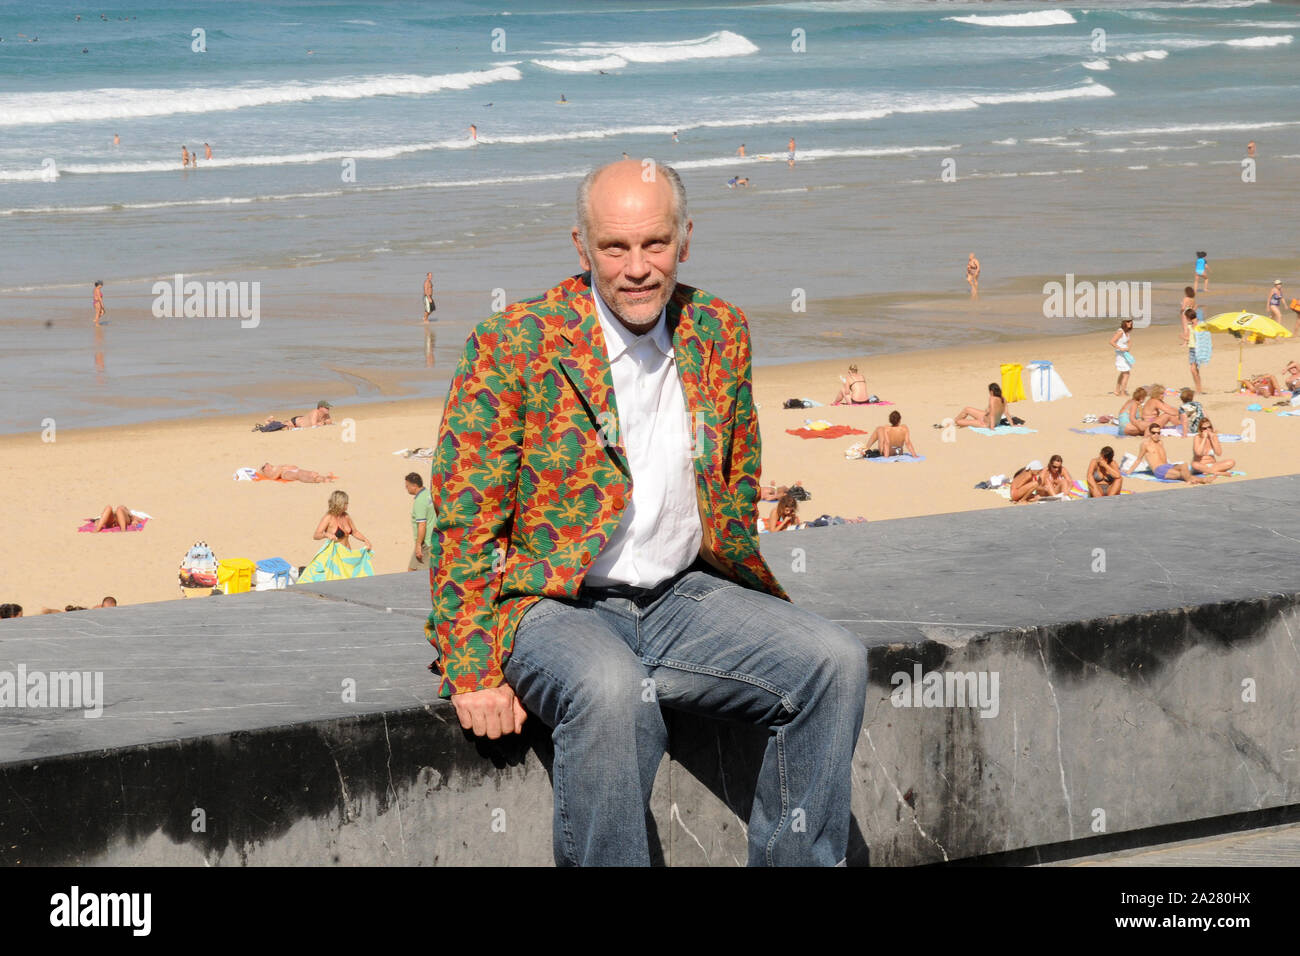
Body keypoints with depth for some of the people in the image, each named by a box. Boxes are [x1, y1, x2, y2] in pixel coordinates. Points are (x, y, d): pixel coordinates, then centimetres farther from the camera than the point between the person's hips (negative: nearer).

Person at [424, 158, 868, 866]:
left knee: (835, 661, -14)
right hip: (550, 605, -5)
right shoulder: (512, 348, -10)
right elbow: (464, 524, -10)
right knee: (612, 691, -37)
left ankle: (794, 863, -3)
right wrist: (473, 670, -15)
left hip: (679, 595, 5)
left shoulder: (720, 334, 5)